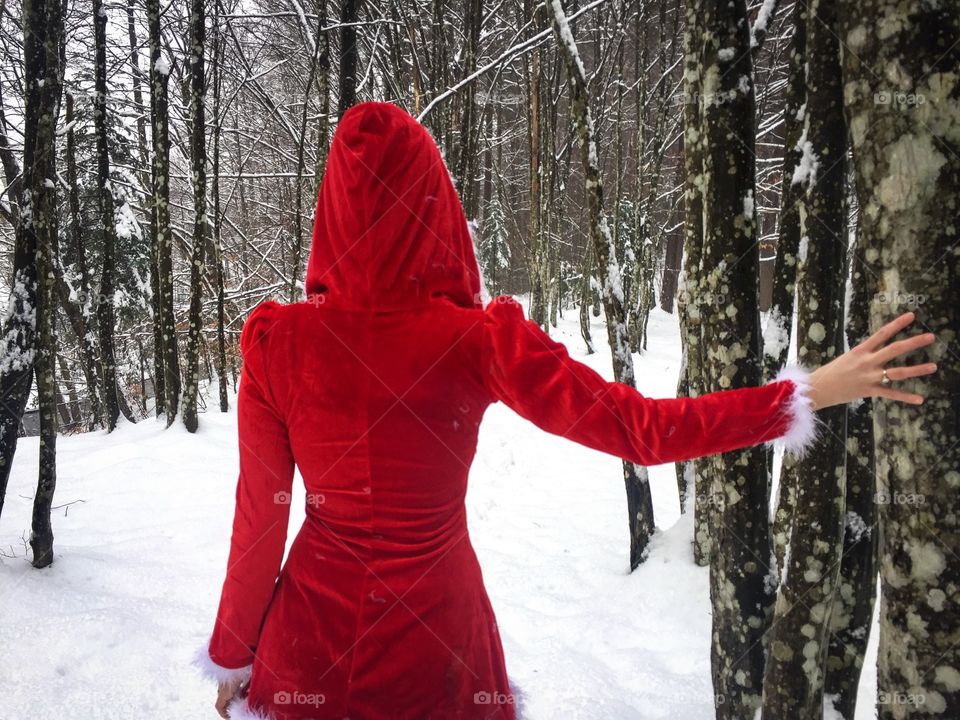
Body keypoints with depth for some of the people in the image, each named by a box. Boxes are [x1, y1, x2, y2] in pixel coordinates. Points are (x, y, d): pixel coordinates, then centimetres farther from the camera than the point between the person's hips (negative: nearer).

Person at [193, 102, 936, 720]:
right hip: (439, 632, 0)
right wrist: (808, 394, -8)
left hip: (313, 636, 1)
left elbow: (258, 520, -10)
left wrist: (230, 655, 7)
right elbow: (637, 428, -18)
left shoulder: (277, 340, -16)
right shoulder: (478, 338, -20)